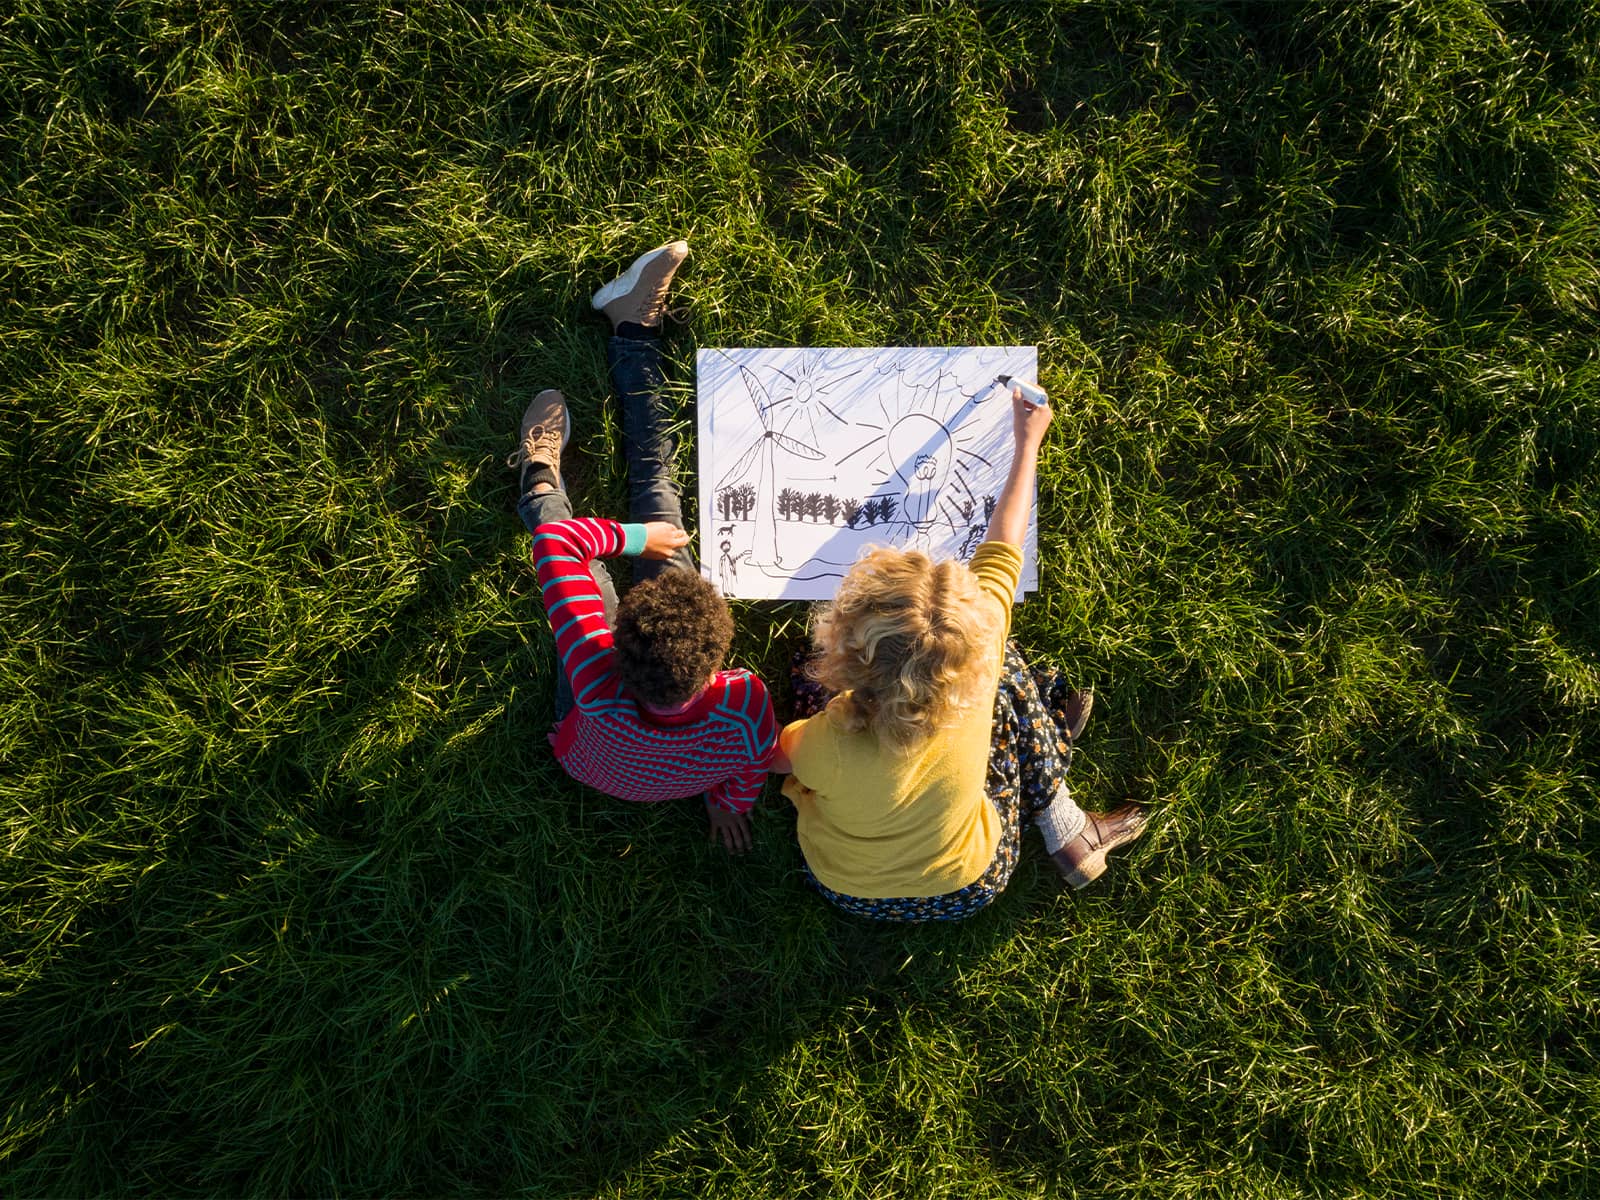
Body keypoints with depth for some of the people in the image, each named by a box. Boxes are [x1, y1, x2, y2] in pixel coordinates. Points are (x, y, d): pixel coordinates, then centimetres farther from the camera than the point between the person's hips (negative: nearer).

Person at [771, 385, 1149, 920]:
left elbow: (778, 756, -14)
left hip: (847, 890, 0)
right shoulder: (980, 659, -35)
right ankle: (1065, 831, 25)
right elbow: (1002, 550, -18)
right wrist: (1027, 443, -2)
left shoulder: (834, 741, -40)